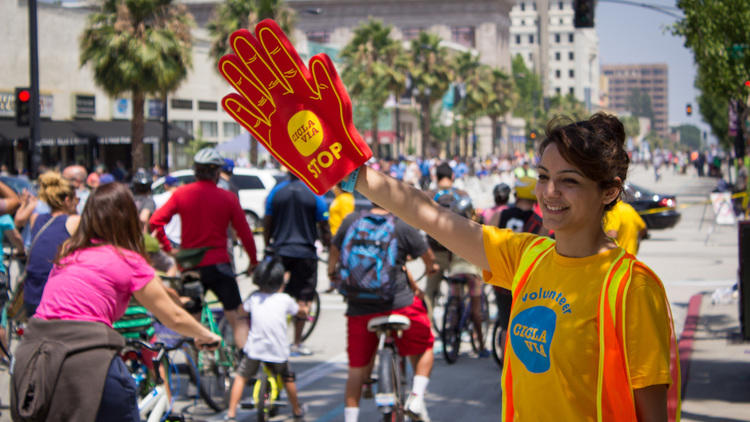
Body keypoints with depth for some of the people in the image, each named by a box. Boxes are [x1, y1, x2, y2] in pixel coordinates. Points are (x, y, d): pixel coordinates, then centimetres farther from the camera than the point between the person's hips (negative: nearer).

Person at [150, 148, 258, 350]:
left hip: (189, 265, 3)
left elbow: (156, 221, -6)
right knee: (238, 318, 1)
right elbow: (244, 232, -1)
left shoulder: (181, 193, 1)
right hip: (217, 265, -3)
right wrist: (253, 261, 11)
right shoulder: (228, 198, -3)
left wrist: (168, 248, 4)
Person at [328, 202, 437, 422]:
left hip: (359, 307, 3)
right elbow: (429, 258, 8)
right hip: (399, 303, -2)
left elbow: (334, 251, 19)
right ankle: (416, 398, 3)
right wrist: (431, 268, 33)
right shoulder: (404, 227, -3)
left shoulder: (351, 221, 5)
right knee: (424, 348, 19)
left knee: (357, 366, 13)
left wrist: (332, 272, 41)